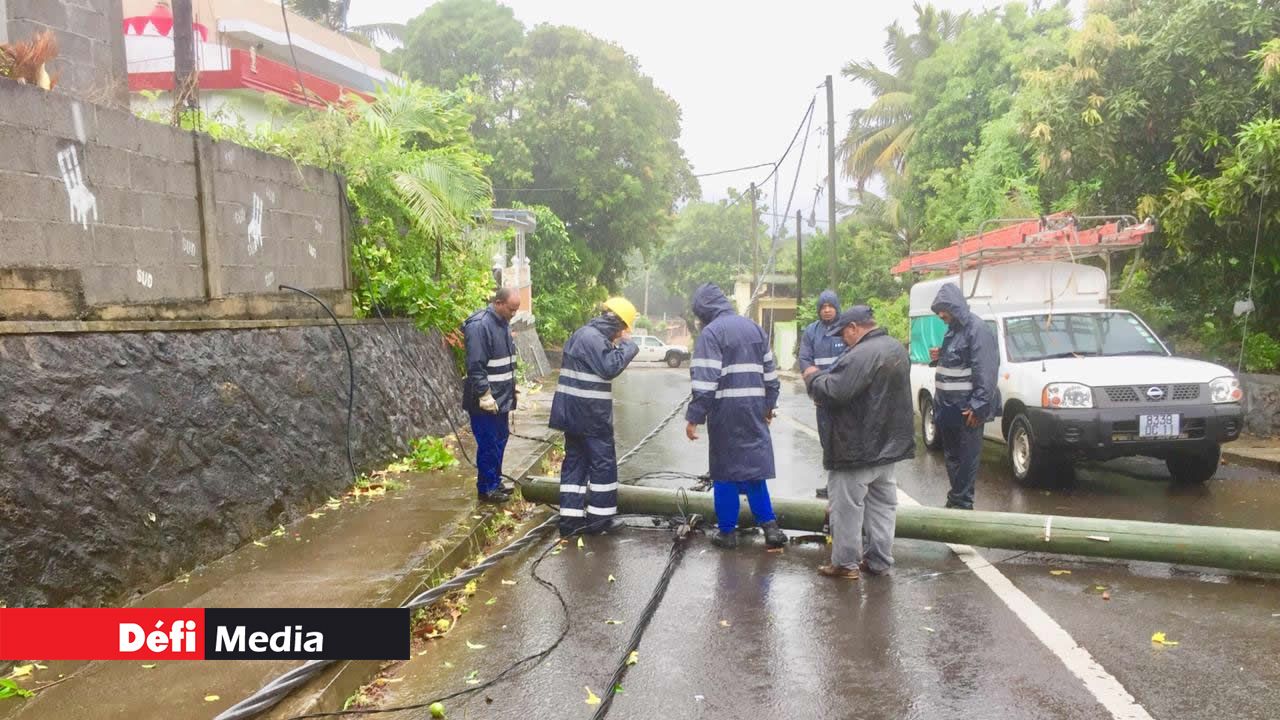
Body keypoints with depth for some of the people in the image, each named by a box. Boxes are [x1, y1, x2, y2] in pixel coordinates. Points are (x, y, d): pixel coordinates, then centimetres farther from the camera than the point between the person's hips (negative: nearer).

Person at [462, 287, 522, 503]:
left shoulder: (503, 323, 10)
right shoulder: (479, 325, -19)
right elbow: (475, 366, -22)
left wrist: (511, 392, 19)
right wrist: (485, 396, -22)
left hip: (501, 398, 9)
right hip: (486, 401, -9)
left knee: (499, 441, 16)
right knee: (488, 445, -1)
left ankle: (495, 483, 28)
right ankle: (486, 489, 11)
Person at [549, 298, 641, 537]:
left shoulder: (584, 334, 14)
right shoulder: (593, 337, -18)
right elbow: (610, 368, -21)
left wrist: (618, 345, 11)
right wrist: (628, 344, -12)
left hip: (574, 412, 10)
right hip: (590, 414, -10)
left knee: (575, 461, 12)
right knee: (603, 463, 3)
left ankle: (570, 518, 14)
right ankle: (599, 518, 12)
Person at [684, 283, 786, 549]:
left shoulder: (711, 332, -8)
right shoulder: (754, 327, 13)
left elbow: (705, 380, -16)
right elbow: (770, 372, 16)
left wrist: (694, 417, -13)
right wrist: (769, 405, 24)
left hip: (725, 410, -6)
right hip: (754, 408, 6)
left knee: (725, 471, 5)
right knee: (754, 466, 13)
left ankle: (727, 531, 13)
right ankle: (769, 525, 9)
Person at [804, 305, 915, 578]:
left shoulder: (861, 354, -23)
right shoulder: (897, 348, 11)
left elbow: (833, 392, -27)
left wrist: (813, 377, -7)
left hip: (859, 446, -9)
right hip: (890, 441, 10)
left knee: (847, 505, 2)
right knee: (882, 503, 15)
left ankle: (845, 563, 10)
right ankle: (879, 560, 23)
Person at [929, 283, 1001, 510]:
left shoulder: (976, 329, -13)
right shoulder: (952, 330, 15)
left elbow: (985, 371, -19)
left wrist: (978, 406, -22)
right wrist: (938, 358, 5)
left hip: (966, 408, -9)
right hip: (947, 407, 9)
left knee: (966, 458, -1)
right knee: (951, 456, 15)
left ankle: (962, 503, 6)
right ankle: (955, 498, 26)